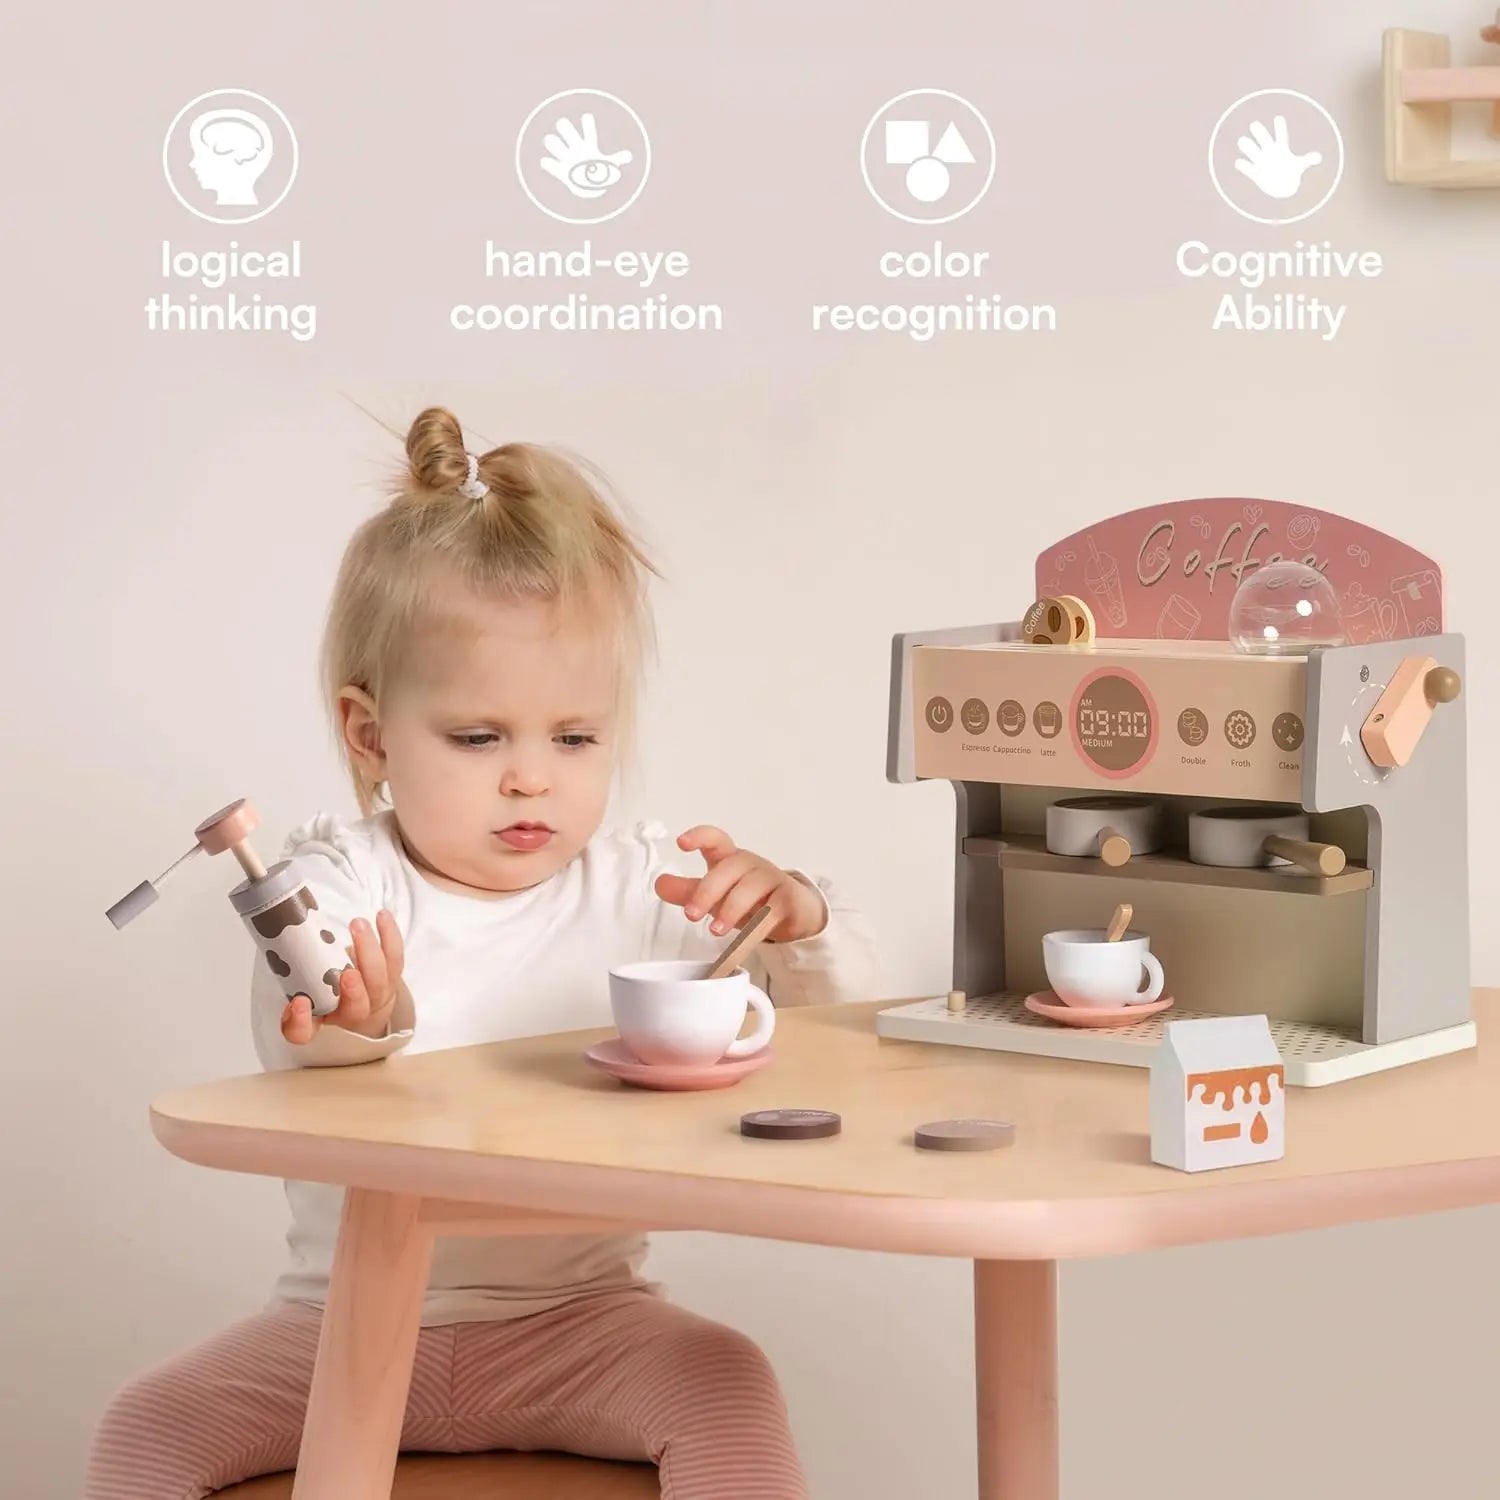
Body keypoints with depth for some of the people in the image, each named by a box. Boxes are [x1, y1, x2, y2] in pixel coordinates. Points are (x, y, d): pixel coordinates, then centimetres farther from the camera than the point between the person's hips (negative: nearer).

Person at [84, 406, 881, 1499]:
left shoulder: (644, 887, -1)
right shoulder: (342, 886, -6)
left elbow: (838, 1002, -1)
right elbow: (292, 1038, -26)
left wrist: (794, 919, -25)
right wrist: (355, 1024, -51)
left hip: (574, 1316, 0)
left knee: (726, 1387, -26)